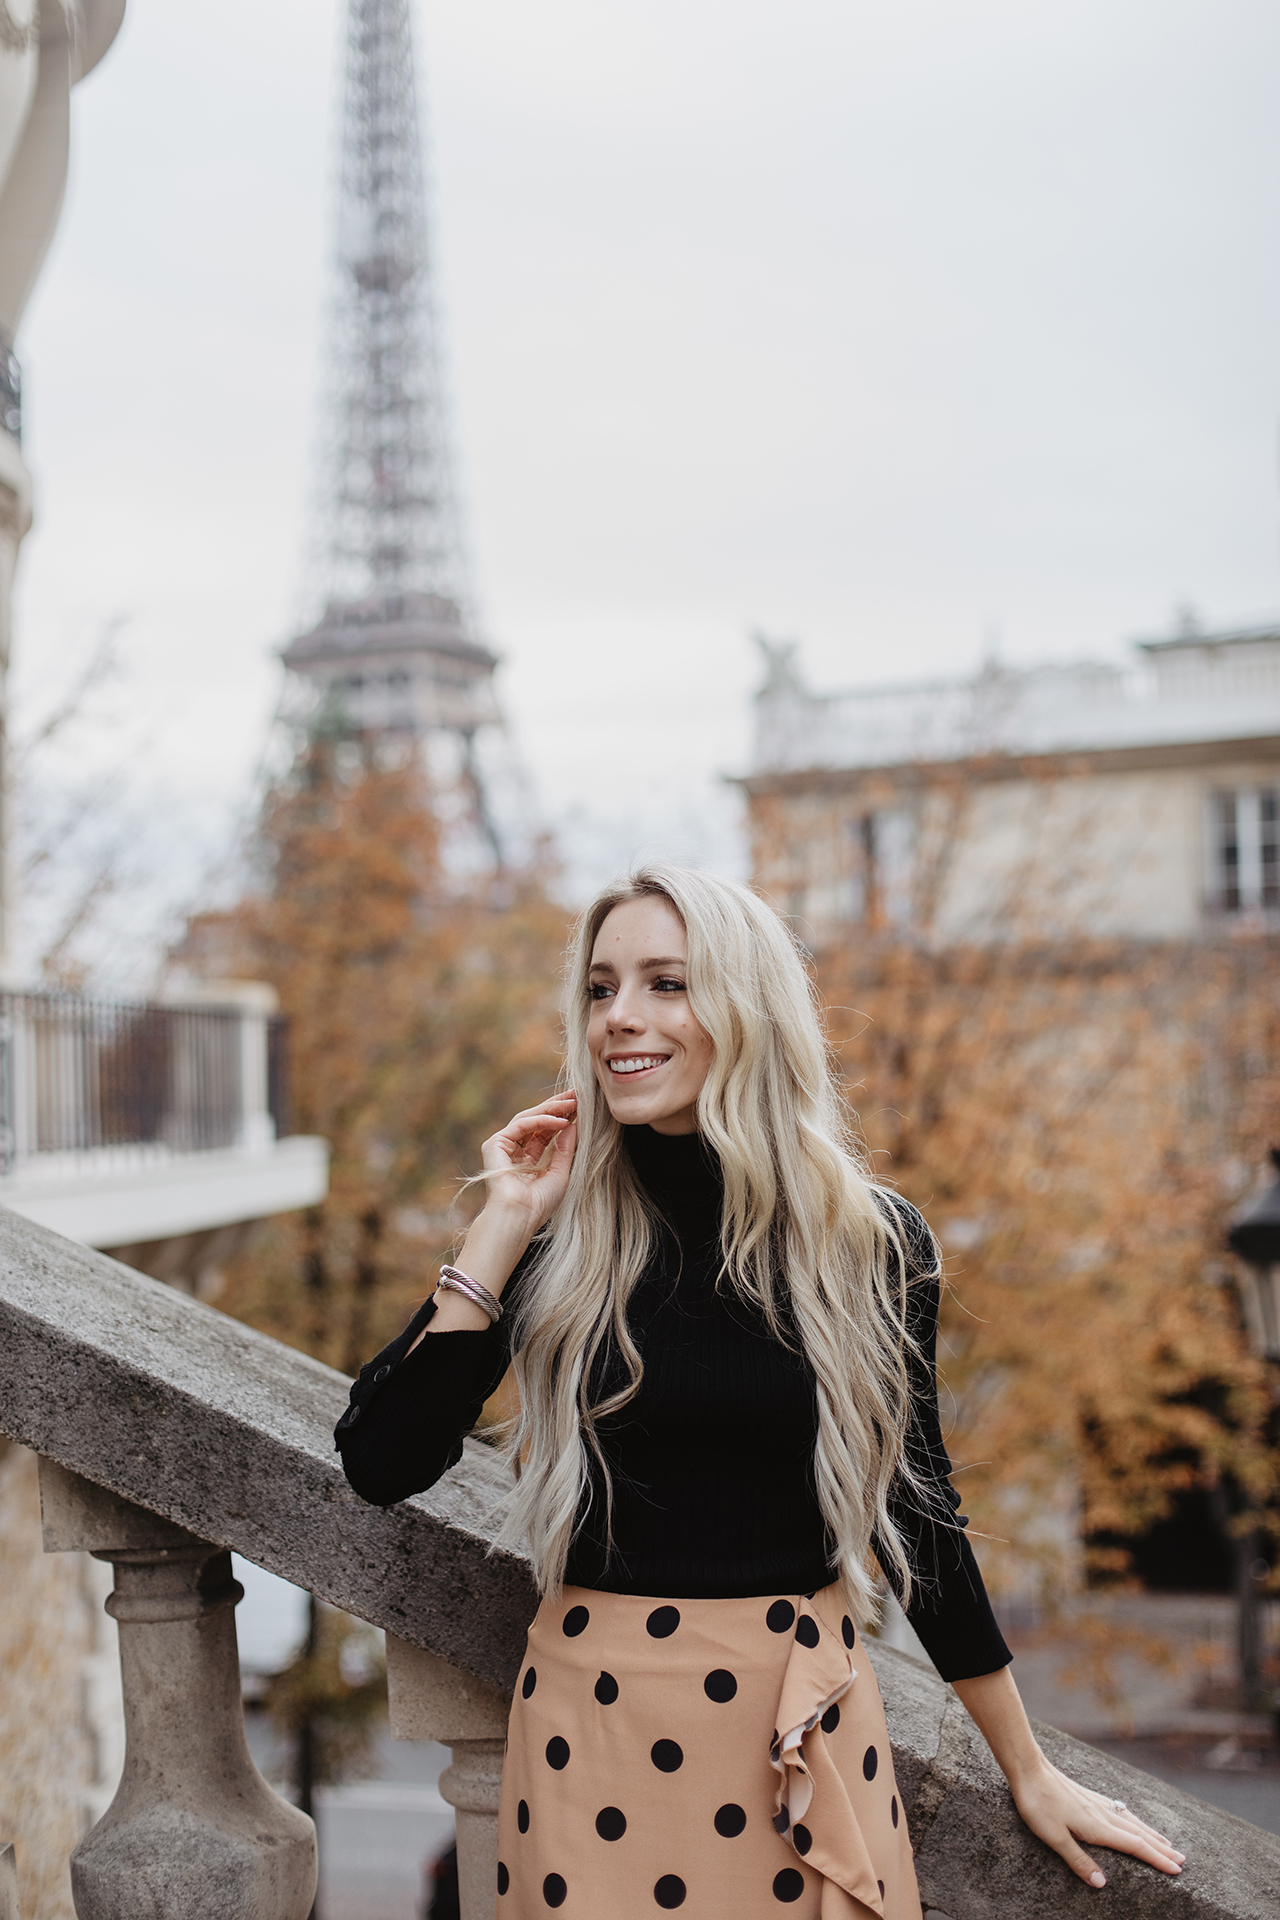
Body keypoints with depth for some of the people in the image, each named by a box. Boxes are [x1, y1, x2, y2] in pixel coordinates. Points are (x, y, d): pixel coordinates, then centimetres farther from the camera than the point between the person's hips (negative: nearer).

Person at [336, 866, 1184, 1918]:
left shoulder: (872, 1241, -5)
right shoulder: (557, 1238, -5)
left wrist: (1031, 1773, 11)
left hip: (807, 1731, 1)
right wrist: (500, 1230, -15)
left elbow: (916, 1503, 5)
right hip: (599, 1722, 0)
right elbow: (381, 1464, -11)